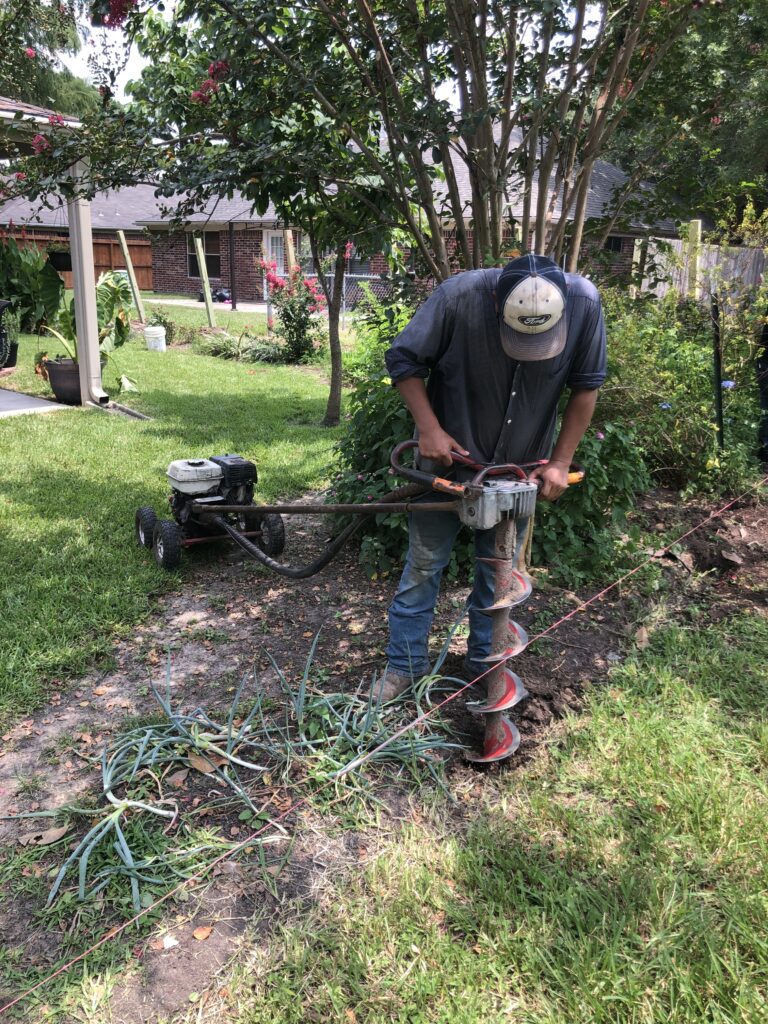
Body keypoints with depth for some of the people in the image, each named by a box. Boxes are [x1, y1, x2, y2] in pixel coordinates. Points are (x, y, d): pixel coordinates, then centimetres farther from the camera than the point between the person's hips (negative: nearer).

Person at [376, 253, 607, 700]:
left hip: (520, 468, 2)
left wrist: (560, 462, -8)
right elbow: (404, 360, -13)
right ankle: (405, 663, 23)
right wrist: (429, 429, -19)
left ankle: (486, 662, 31)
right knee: (424, 563, 7)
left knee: (500, 570, 13)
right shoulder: (459, 295, -28)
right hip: (450, 458, -1)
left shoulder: (585, 302, -21)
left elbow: (586, 386, -7)